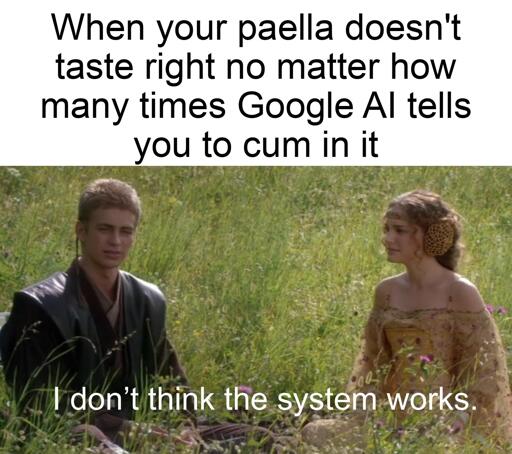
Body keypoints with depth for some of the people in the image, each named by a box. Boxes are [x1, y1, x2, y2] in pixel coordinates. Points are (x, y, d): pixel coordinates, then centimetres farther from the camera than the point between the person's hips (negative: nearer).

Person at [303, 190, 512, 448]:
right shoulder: (387, 291, 8)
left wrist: (458, 419, -16)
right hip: (393, 420, 6)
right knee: (316, 435, -10)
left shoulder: (460, 294, -7)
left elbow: (485, 371, -5)